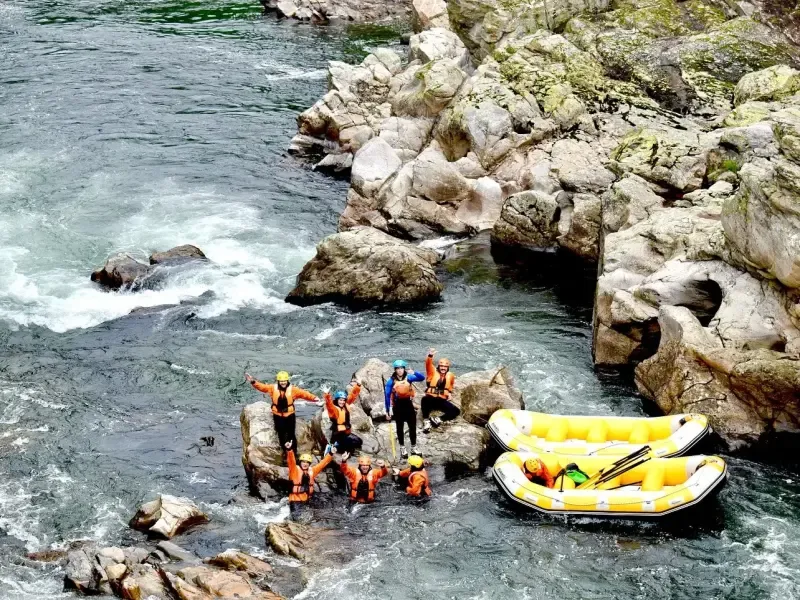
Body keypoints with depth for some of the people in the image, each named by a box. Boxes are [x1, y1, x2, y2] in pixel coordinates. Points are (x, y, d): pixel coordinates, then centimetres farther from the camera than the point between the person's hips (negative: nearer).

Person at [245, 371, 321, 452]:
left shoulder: (292, 389, -9)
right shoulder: (273, 388, -5)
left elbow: (304, 394, -12)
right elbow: (262, 386, -5)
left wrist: (314, 399, -21)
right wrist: (253, 382, -17)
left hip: (290, 416, -1)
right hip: (277, 416, 1)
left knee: (291, 435, 4)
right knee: (281, 435, 11)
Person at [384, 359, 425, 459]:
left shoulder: (408, 377, -3)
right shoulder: (391, 381, -8)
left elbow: (422, 378, -11)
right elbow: (387, 395, -5)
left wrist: (414, 373, -30)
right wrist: (388, 410, -6)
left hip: (408, 404, 2)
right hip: (398, 406, -2)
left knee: (412, 427, 6)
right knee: (400, 427, 8)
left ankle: (414, 448, 19)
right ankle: (402, 449, 20)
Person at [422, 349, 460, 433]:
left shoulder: (450, 376, 10)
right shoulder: (433, 373, 0)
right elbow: (428, 365, -20)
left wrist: (449, 392, 17)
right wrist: (430, 356, -39)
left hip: (442, 401, 4)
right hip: (431, 399, -4)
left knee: (456, 411, -17)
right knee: (425, 399, -40)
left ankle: (438, 419, -7)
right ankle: (426, 420, -24)